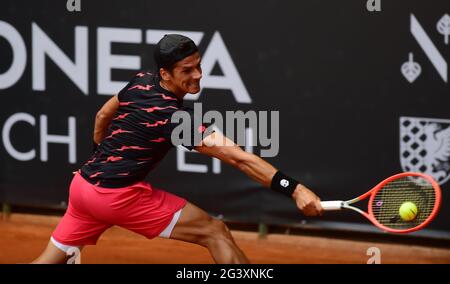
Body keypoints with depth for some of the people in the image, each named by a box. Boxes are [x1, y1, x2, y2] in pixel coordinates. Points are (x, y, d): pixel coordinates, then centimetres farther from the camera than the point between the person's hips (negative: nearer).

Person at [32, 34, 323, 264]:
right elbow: (237, 157, -27)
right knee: (214, 231, -7)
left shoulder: (141, 82, 4)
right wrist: (294, 188, -33)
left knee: (50, 260, 18)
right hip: (119, 195, -8)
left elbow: (103, 115, 23)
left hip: (84, 183, 8)